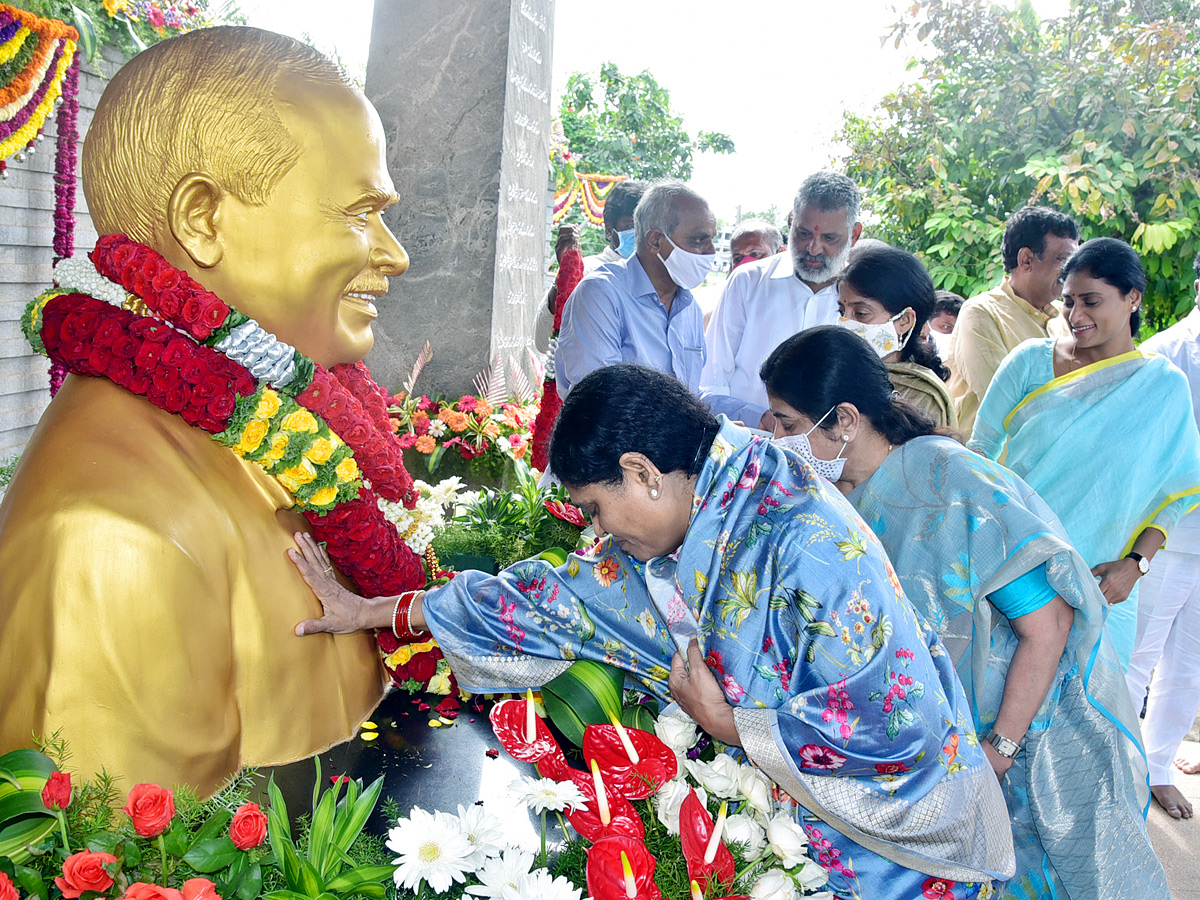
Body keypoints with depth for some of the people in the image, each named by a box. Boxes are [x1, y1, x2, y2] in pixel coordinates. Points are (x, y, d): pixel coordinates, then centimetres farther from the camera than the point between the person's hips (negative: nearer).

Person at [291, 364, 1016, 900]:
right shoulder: (671, 544, -5)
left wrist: (725, 721, -22)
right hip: (799, 825, 7)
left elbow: (901, 725, -34)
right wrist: (371, 611, 7)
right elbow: (553, 599, 3)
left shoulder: (806, 541, -31)